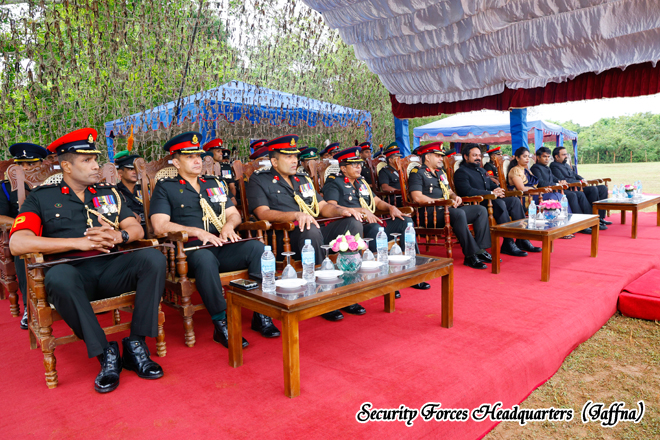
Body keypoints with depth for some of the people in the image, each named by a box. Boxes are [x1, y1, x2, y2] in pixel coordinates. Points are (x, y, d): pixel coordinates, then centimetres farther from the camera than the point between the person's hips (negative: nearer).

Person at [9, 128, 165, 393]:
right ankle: (105, 352, -22)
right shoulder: (42, 198, 10)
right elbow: (17, 243, -6)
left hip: (111, 268, 3)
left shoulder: (108, 192, 21)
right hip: (74, 273, -2)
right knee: (57, 277, -38)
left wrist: (118, 236, -11)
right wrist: (79, 242, -13)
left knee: (153, 258, -26)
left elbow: (137, 229, 13)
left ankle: (136, 344, -19)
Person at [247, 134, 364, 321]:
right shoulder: (259, 180, 7)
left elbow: (323, 206, 24)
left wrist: (342, 210, 1)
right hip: (284, 237, -6)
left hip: (313, 232, 6)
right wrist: (296, 215, -24)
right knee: (311, 232, -38)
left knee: (353, 223, -15)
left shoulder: (302, 179, 27)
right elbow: (263, 213, -9)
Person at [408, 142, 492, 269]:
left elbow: (449, 191, 31)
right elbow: (417, 198, -17)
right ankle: (471, 255, -31)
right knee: (459, 213, -35)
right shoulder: (417, 172, -3)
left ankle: (480, 249, -12)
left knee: (481, 210, -4)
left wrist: (455, 197, 5)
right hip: (430, 214, -9)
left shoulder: (440, 172, 25)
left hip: (448, 210, 9)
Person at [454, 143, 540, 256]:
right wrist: (491, 193, -19)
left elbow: (492, 185, 31)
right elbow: (467, 191, -21)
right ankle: (508, 244, -31)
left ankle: (522, 240, -12)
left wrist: (498, 190, 4)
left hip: (490, 201, 9)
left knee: (515, 200, -10)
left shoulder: (481, 170, 27)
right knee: (499, 203, -33)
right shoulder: (461, 172, -4)